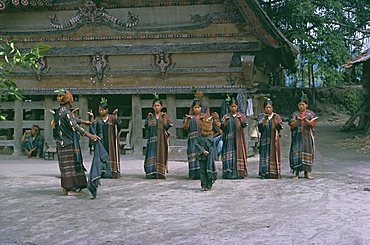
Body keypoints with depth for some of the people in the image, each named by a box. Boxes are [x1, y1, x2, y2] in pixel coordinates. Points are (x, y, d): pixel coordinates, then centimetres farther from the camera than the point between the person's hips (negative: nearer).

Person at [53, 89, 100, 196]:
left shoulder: (58, 111, 12)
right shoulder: (66, 112, -16)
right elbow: (75, 126, -26)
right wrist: (90, 135, -30)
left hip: (61, 143, 9)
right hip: (69, 143, -9)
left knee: (66, 165, 12)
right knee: (71, 165, -5)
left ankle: (66, 188, 16)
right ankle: (71, 189, -4)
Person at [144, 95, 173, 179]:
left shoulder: (164, 116, 8)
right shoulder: (150, 116, 10)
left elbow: (168, 126, -2)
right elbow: (146, 127, 1)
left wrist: (162, 119, -11)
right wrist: (149, 118, -10)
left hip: (161, 139, -1)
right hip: (152, 139, 1)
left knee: (161, 155, -3)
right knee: (152, 155, -6)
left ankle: (161, 173, 0)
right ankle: (151, 173, -5)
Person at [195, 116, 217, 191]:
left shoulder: (211, 138, 2)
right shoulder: (199, 137, 2)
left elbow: (213, 147, 7)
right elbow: (196, 144, -10)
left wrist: (214, 156, 4)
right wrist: (203, 151, -19)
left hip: (209, 157, -1)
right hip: (202, 157, 1)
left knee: (209, 170, 0)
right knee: (202, 171, 4)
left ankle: (209, 185, 5)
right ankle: (204, 185, 10)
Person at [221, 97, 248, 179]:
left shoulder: (241, 115, 8)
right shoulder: (226, 116, 8)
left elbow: (244, 125, -10)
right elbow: (222, 127, -3)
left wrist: (240, 119, -29)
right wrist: (226, 121, -21)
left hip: (238, 139, 0)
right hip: (229, 139, 0)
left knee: (239, 154, -3)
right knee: (229, 156, -6)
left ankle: (240, 173, 1)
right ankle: (229, 174, -3)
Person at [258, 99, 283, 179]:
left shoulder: (276, 116, 8)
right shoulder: (261, 116, 7)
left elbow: (280, 127, -4)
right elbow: (260, 126, -8)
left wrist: (275, 120, -17)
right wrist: (265, 119, -19)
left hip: (274, 140, 1)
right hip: (265, 139, 0)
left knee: (274, 155, -2)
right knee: (265, 155, -4)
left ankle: (274, 173, 1)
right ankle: (264, 173, -2)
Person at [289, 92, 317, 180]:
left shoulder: (310, 113, 7)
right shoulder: (295, 114, 8)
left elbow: (313, 124, -4)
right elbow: (291, 125, 1)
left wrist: (306, 120, -22)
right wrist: (297, 121, -19)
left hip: (307, 136, 0)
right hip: (297, 136, 0)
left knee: (307, 152, -1)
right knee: (296, 152, -7)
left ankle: (307, 172, 6)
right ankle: (296, 172, -5)